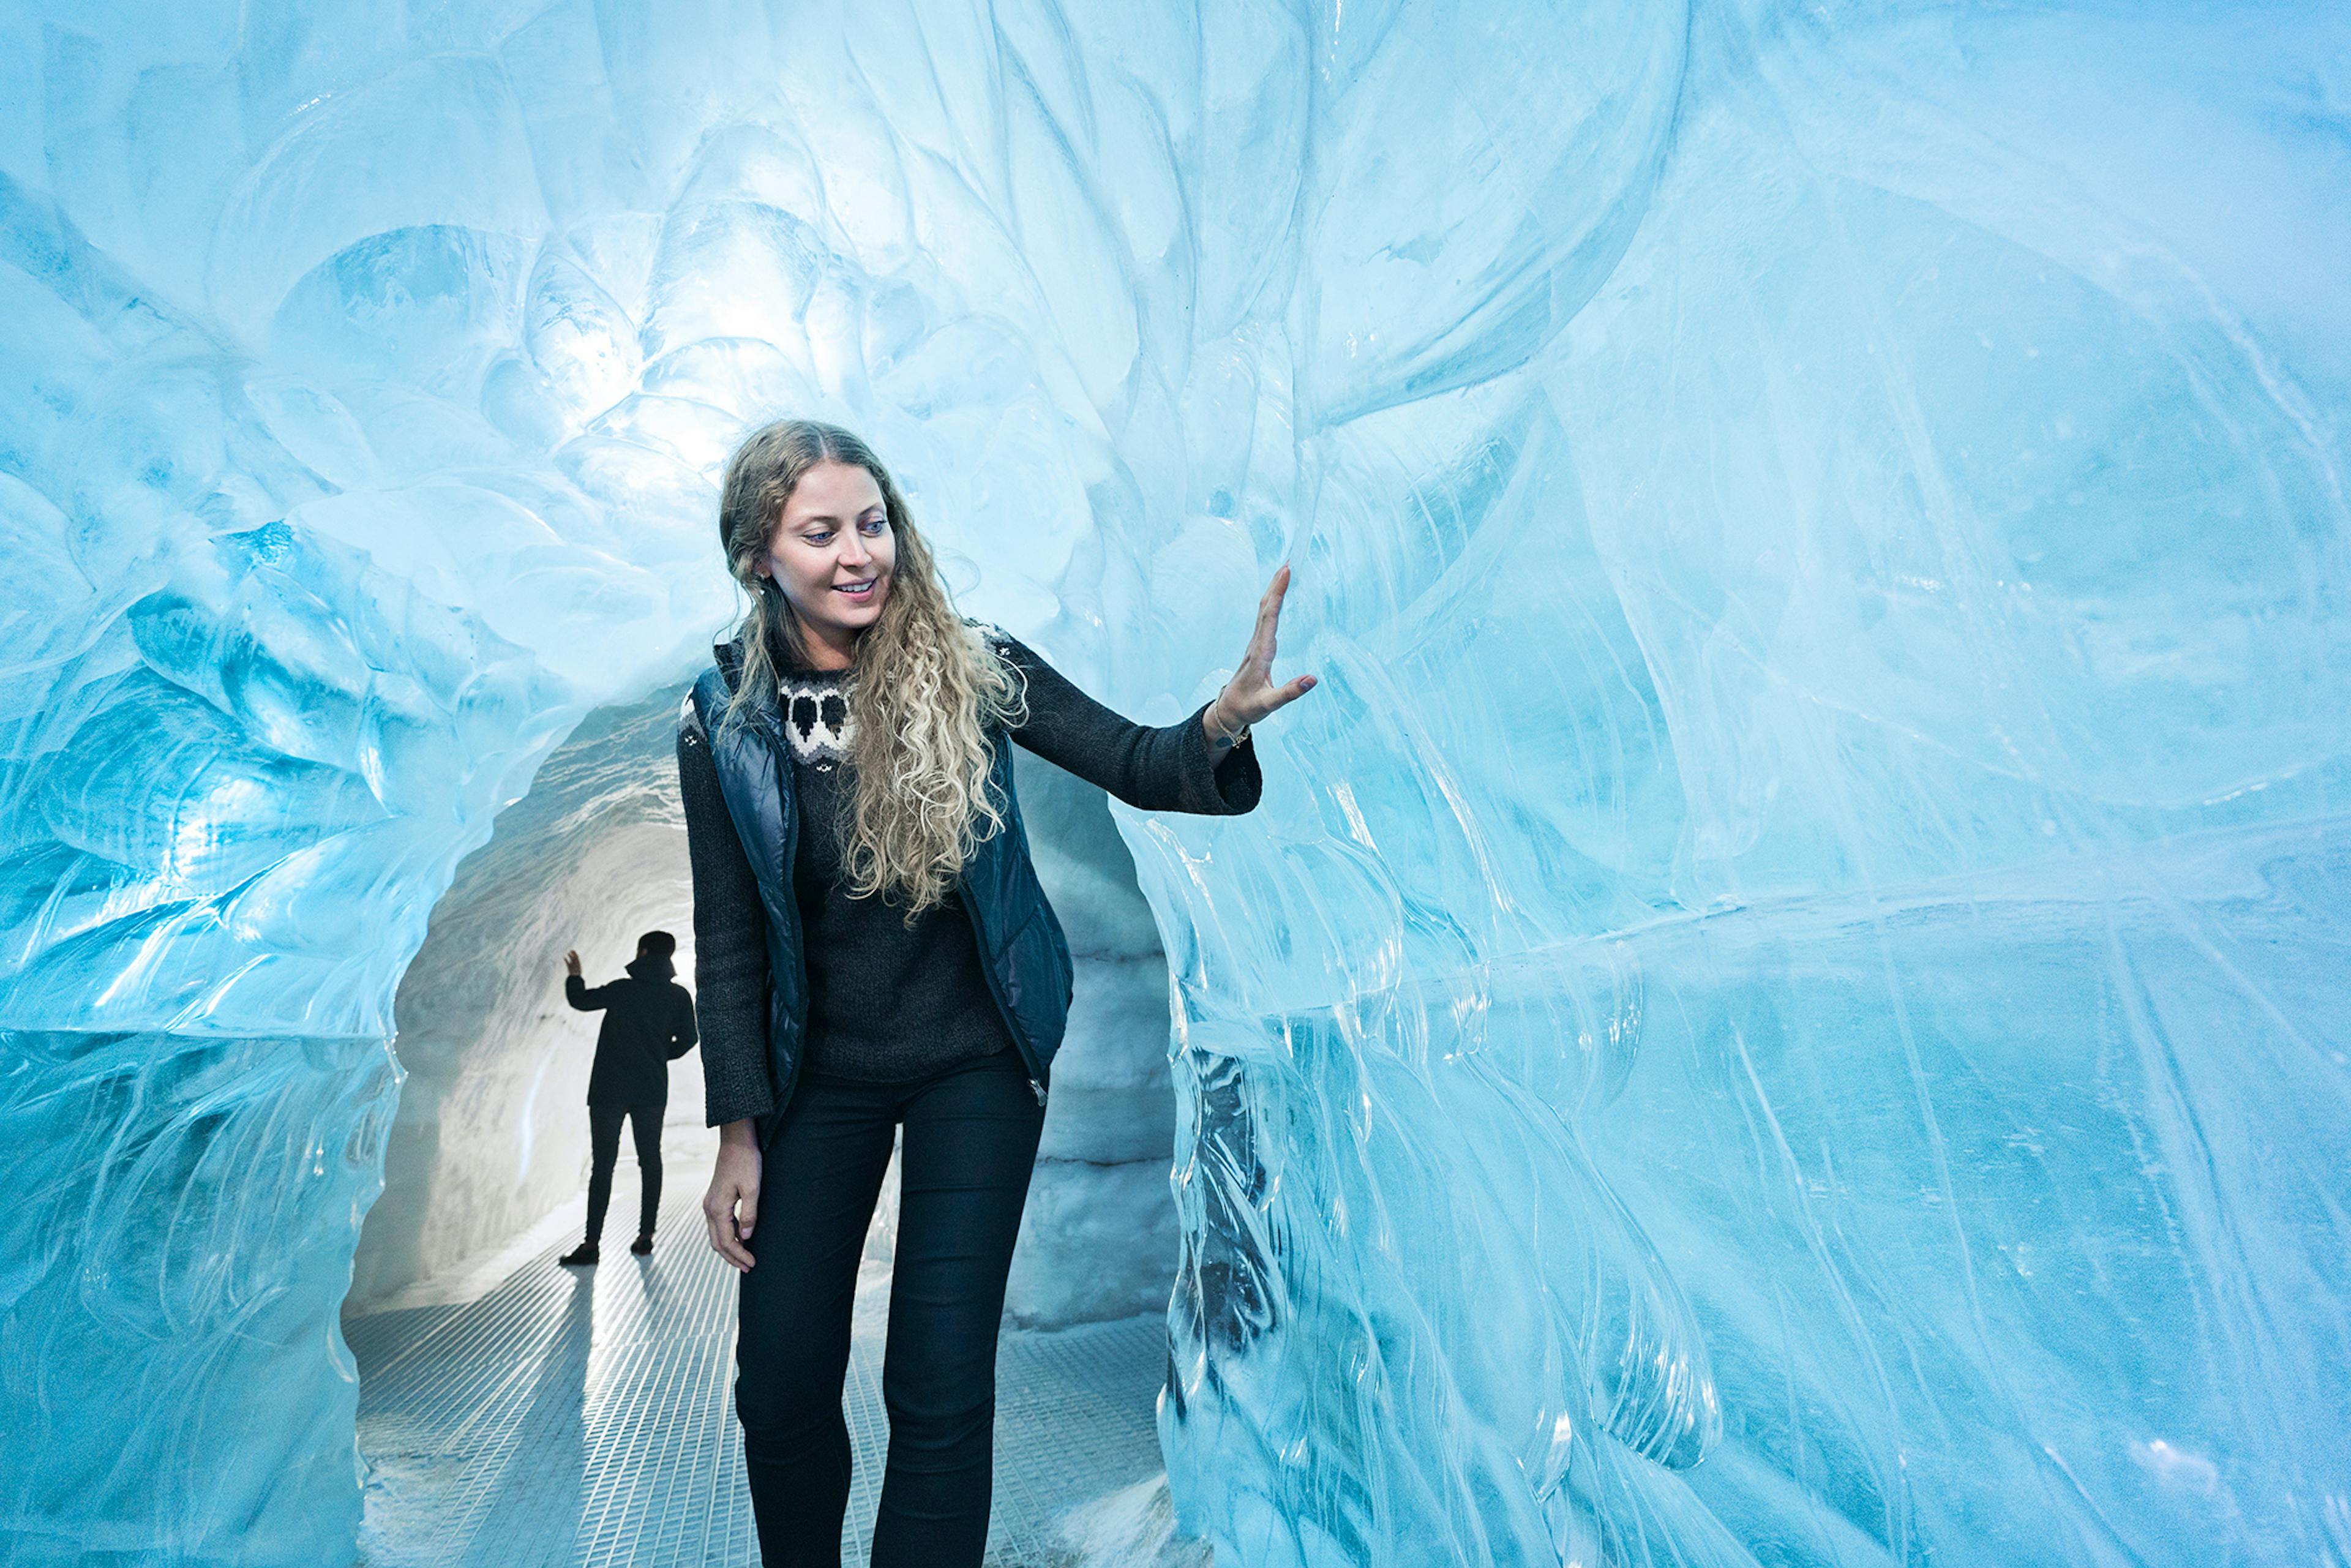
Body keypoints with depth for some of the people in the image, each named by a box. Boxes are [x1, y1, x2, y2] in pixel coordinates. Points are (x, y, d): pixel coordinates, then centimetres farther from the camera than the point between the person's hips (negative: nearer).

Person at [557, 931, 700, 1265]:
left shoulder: (623, 990, -6)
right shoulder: (679, 996, 1)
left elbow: (581, 1000, 6)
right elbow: (687, 1039, 2)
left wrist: (574, 976, 25)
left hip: (610, 1090, -3)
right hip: (652, 1091, 3)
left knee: (603, 1164, -1)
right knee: (650, 1159, 11)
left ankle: (591, 1243, -4)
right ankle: (645, 1235, 10)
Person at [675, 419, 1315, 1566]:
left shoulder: (969, 667, -10)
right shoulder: (724, 716, -5)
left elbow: (1132, 764, -15)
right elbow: (728, 941, -2)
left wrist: (1220, 725, -39)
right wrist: (739, 1134, -2)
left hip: (974, 1063, -2)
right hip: (820, 1074, 2)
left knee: (939, 1389, -2)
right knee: (778, 1382, 9)